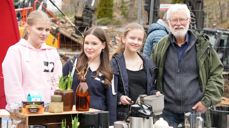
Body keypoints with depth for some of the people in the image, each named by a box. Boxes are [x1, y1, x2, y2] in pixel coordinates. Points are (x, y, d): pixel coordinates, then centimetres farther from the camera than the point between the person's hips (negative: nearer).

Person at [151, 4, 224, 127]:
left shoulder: (203, 45, 2)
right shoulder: (161, 47, 6)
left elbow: (216, 74, 3)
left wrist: (207, 101, -5)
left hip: (196, 110, -1)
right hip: (168, 112, 1)